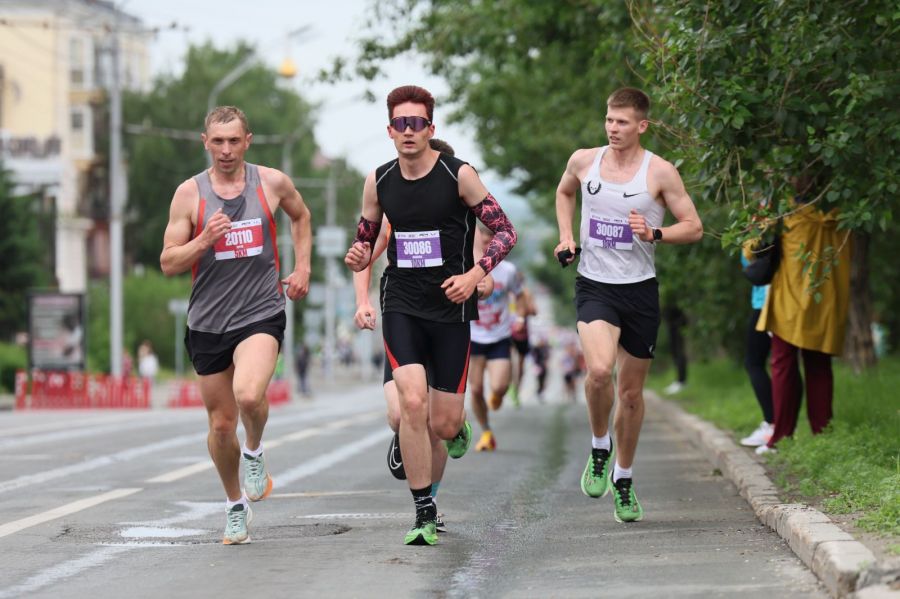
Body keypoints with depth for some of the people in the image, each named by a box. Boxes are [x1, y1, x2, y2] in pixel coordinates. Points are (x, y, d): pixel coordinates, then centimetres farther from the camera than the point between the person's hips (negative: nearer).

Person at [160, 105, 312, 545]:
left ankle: (254, 452, 4)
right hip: (208, 322, 2)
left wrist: (302, 268, 13)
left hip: (261, 314, -2)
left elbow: (300, 216, 23)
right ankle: (235, 506, 31)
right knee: (221, 423, 9)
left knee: (248, 395, -29)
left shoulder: (272, 183, 0)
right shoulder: (189, 193, -2)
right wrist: (204, 240, -18)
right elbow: (168, 263, -2)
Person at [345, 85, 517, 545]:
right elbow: (365, 238, 17)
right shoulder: (378, 181, 3)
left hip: (450, 307, -1)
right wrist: (358, 257, -7)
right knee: (412, 403, -18)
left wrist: (474, 275, -18)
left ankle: (457, 424, 35)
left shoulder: (459, 175, -7)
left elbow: (505, 232, -4)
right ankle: (424, 514, -8)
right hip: (401, 305, 1)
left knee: (443, 425, -3)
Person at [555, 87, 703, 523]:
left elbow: (693, 227, -1)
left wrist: (654, 234, -19)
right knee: (599, 369, -26)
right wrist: (565, 235, 9)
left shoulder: (660, 172, -6)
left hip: (640, 290, 0)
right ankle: (599, 448, 1)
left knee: (632, 392, 9)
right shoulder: (584, 161, 1)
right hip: (594, 286, 0)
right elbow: (564, 193, 24)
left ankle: (623, 478, 29)